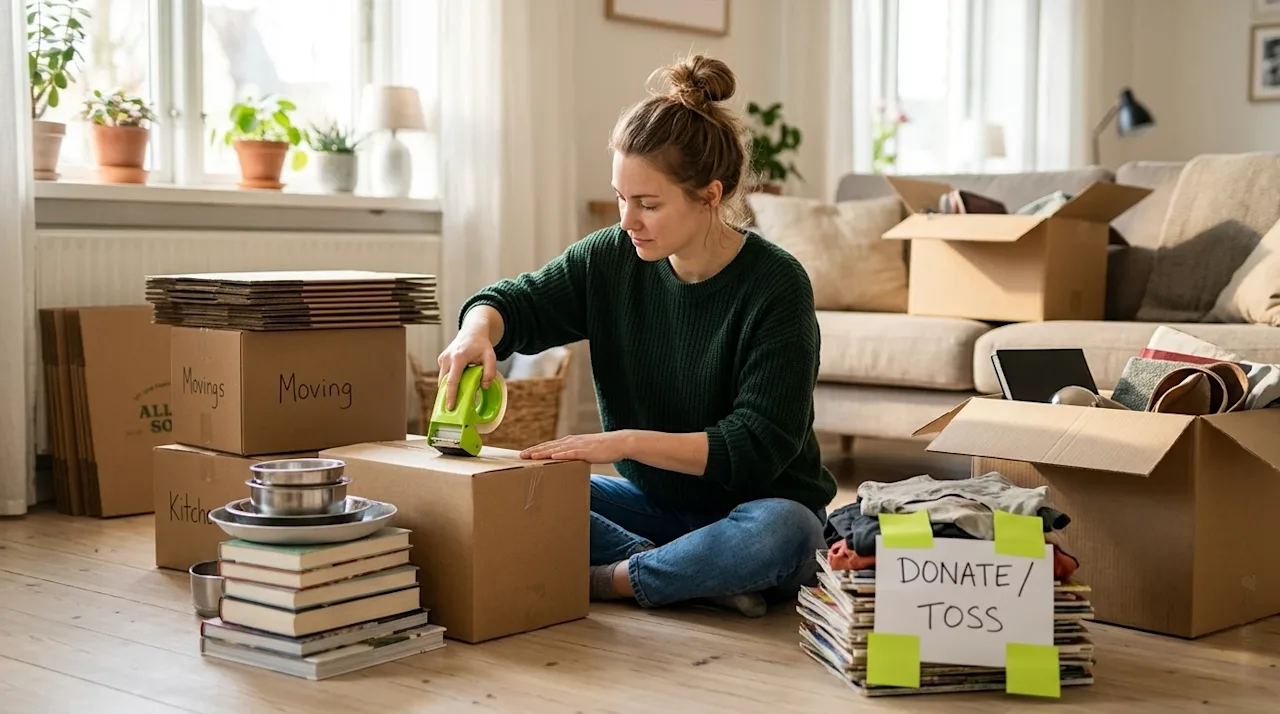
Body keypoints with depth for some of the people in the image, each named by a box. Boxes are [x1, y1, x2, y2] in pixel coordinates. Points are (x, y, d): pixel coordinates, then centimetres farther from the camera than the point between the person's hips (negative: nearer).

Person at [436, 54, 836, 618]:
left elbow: (756, 447, -22)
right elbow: (522, 301, 8)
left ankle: (600, 581, -22)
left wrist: (625, 441, -32)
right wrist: (478, 331, -17)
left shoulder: (776, 286, -18)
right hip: (655, 502, 5)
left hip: (757, 505, -4)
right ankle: (696, 578, -22)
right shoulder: (611, 259, -4)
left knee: (780, 531, -40)